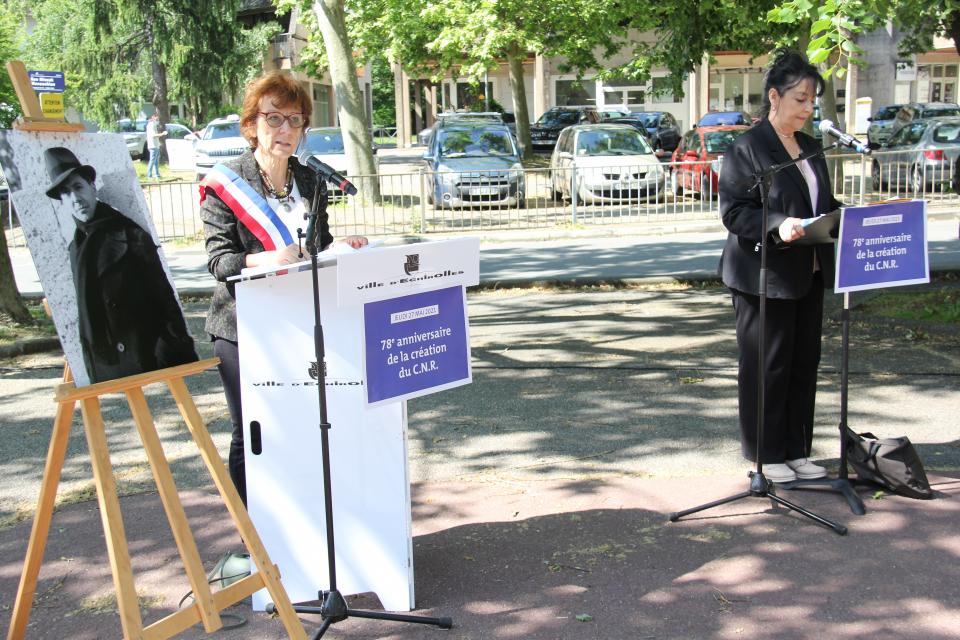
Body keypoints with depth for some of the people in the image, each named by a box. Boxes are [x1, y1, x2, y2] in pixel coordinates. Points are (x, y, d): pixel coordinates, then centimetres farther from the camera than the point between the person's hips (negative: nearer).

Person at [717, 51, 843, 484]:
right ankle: (766, 454, 14)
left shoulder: (810, 147, 14)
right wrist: (777, 225, -28)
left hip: (808, 274, 8)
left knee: (804, 364, 12)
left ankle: (796, 450, 23)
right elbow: (732, 211, -15)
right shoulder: (747, 148, -10)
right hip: (764, 276, -8)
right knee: (767, 367, 1)